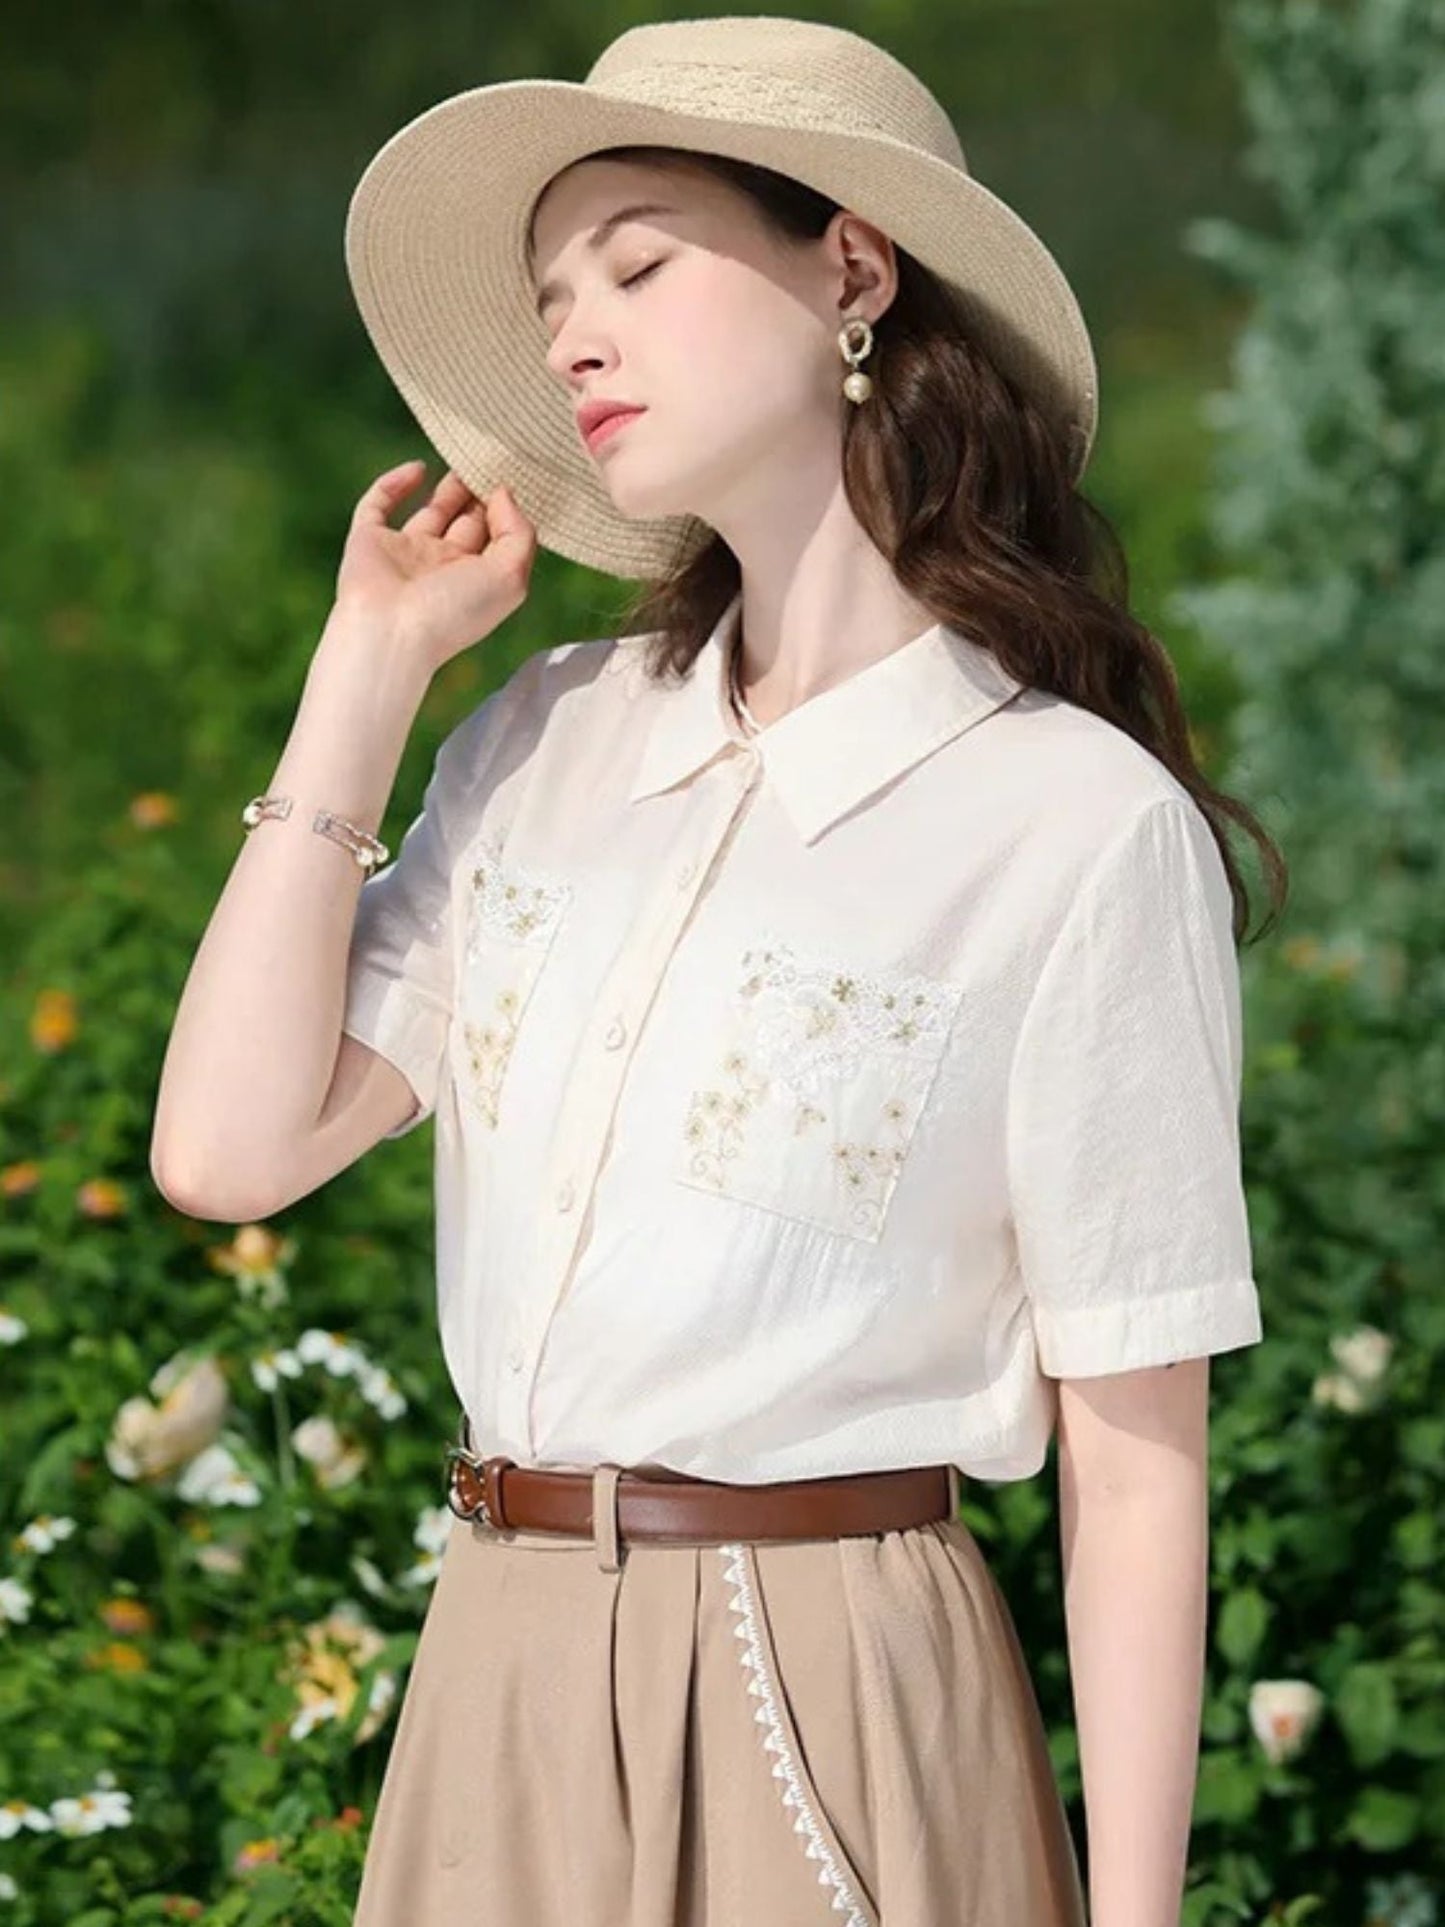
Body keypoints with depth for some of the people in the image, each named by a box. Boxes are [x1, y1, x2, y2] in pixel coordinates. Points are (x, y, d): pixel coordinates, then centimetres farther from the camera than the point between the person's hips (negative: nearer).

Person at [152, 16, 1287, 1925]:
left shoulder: (1081, 826, -10)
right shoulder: (551, 736, 7)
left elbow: (1136, 1468, -8)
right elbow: (242, 1148, -1)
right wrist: (370, 666, 2)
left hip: (833, 1700, -5)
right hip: (498, 1678, 5)